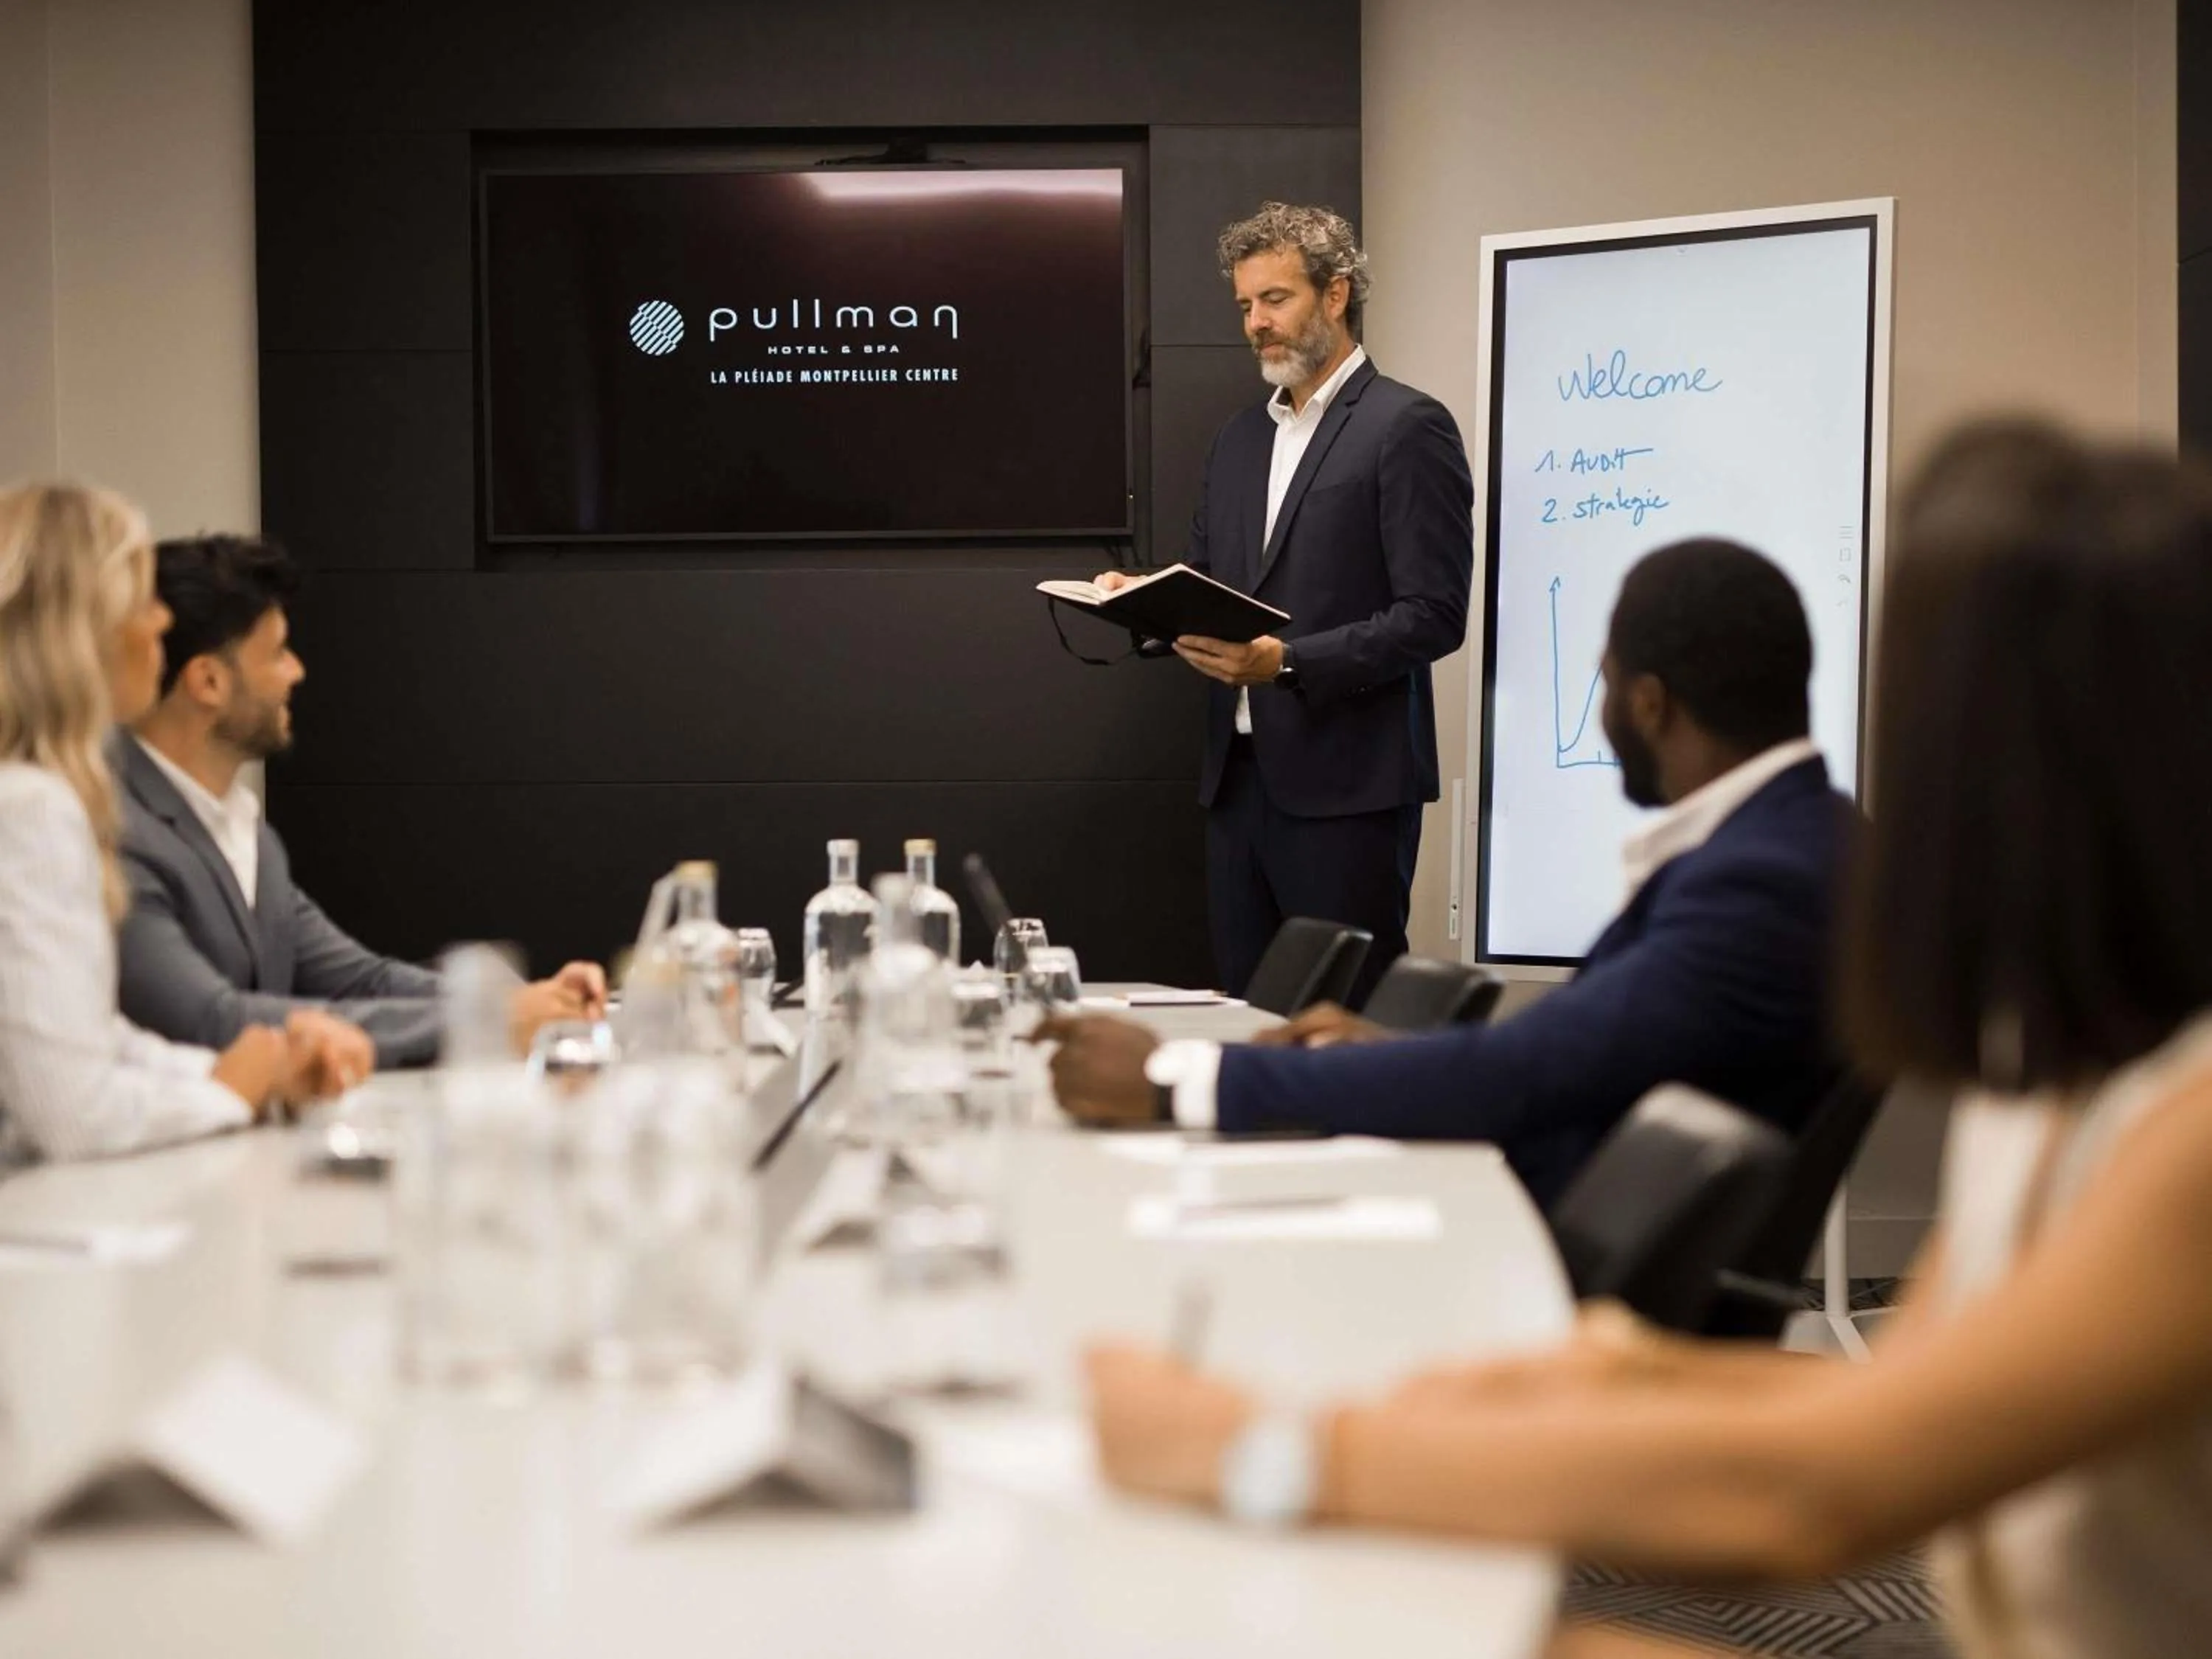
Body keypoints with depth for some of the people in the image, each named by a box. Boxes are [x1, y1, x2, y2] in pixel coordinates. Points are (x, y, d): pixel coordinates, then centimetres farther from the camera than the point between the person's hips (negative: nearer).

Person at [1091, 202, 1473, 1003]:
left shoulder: (1406, 427, -6)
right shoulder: (1240, 438, 17)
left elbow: (1434, 616, -13)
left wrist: (1288, 662, -22)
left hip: (1344, 784, -7)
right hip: (1239, 776, 7)